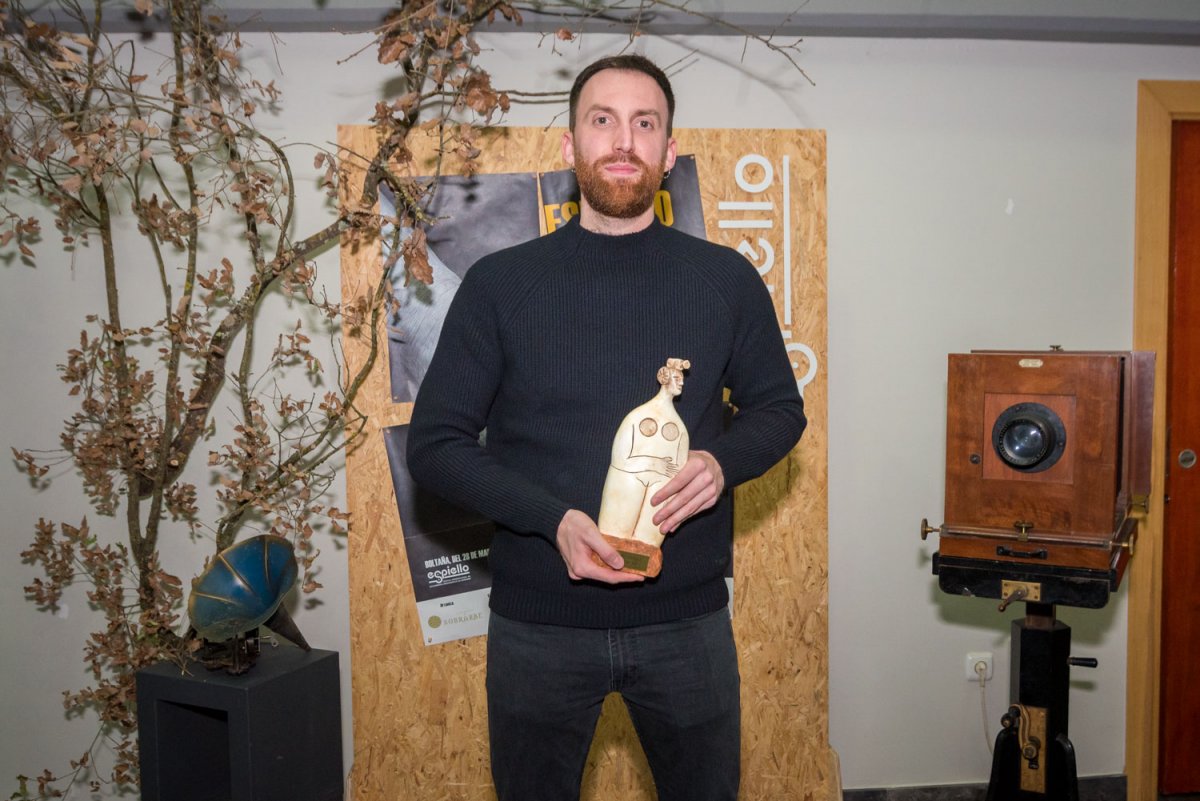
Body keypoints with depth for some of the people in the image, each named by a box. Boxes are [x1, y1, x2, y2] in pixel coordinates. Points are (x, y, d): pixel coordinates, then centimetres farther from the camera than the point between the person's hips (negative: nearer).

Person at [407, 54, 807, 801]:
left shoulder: (727, 279, 0)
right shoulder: (500, 283, -4)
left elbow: (780, 408, 10)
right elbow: (434, 442, -4)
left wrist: (722, 462, -13)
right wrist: (552, 519, -19)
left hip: (689, 619, 1)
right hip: (538, 623, 0)